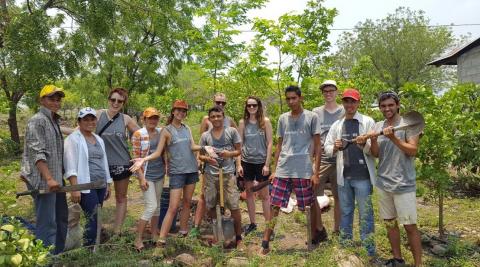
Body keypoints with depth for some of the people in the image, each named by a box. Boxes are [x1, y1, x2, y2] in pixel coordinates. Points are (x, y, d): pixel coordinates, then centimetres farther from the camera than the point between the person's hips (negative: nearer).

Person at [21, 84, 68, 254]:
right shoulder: (37, 121, -10)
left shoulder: (54, 121, 18)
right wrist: (49, 178, -26)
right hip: (43, 181, -10)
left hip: (56, 179, 10)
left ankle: (58, 255, 29)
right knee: (47, 224, -8)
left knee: (62, 219, 16)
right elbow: (37, 153, -19)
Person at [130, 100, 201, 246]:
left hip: (192, 169, 5)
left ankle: (184, 232, 26)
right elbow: (158, 152, -8)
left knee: (187, 203, 12)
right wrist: (143, 159, -23)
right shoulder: (167, 131, -4)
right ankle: (161, 240, -4)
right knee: (173, 207, -9)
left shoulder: (187, 129, 10)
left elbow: (193, 147, 0)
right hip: (177, 172, -5)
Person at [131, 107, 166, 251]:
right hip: (147, 175, -6)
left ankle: (154, 234, 29)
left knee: (157, 205, 14)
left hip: (160, 174, 6)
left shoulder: (161, 132, 4)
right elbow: (136, 158, -12)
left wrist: (166, 167, 9)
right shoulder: (138, 134, -11)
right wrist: (141, 178, -16)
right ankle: (138, 239, 3)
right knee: (151, 206, -10)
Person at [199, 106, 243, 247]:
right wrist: (207, 159, -12)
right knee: (210, 206, 11)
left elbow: (238, 151, 4)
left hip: (228, 173, -3)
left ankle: (238, 236, 14)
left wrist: (229, 154, -17)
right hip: (210, 174, 3)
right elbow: (200, 156, 10)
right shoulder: (205, 135, 6)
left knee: (234, 206, -2)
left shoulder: (232, 131, 1)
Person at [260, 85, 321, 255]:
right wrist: (274, 169, 11)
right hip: (282, 171, 3)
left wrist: (316, 172, -6)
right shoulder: (282, 118, 11)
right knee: (275, 206, 2)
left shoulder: (311, 117, 0)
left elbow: (317, 146, -1)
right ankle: (265, 243, 9)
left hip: (303, 171, -3)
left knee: (307, 208, 7)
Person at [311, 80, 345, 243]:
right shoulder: (316, 112, 8)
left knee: (339, 197, 8)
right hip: (319, 160, 1)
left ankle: (338, 231, 23)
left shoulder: (344, 112, 5)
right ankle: (319, 231, 16)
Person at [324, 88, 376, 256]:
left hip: (362, 176, -4)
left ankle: (369, 252, 13)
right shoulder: (336, 125, 10)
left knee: (365, 214, 2)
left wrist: (364, 144, -26)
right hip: (343, 176, 4)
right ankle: (345, 247, 27)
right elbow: (327, 149, 9)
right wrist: (335, 148, -13)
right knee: (345, 212, 14)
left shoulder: (368, 122, -1)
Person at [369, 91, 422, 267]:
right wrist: (373, 141, -12)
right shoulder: (378, 126, 9)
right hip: (383, 183, 5)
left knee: (410, 226, -1)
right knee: (390, 222, 12)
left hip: (403, 184, -5)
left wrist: (393, 138, -24)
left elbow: (413, 150, -14)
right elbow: (375, 154, 7)